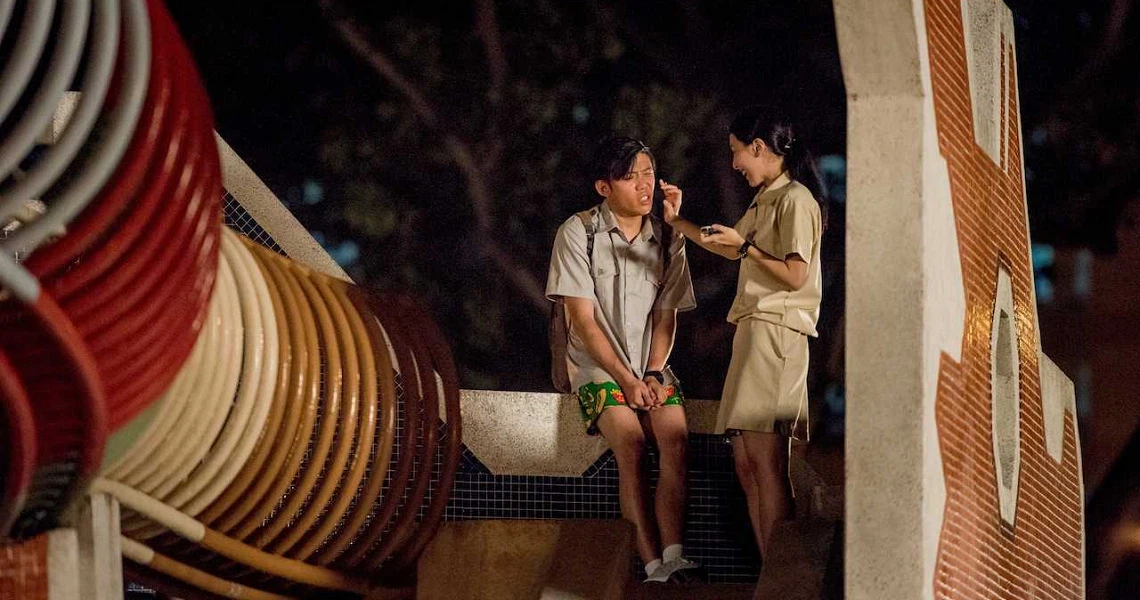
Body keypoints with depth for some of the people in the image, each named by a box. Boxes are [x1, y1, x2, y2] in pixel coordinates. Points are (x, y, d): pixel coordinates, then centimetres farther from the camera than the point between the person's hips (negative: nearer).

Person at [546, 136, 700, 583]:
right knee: (630, 440, -29)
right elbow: (583, 319, -9)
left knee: (675, 437, -26)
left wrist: (653, 374, -10)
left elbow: (665, 317, 7)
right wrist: (626, 379, -15)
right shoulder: (577, 234, -5)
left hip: (651, 365, 3)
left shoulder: (667, 239, 8)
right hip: (597, 365, -3)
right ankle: (653, 563, -34)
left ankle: (672, 559, -34)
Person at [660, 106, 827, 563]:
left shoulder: (796, 199, -7)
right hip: (753, 331, 10)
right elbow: (733, 251, 35)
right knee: (746, 465, 5)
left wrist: (745, 245, -10)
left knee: (765, 463, -15)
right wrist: (677, 221, 31)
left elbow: (795, 275, -15)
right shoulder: (765, 200, 22)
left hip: (777, 332, -10)